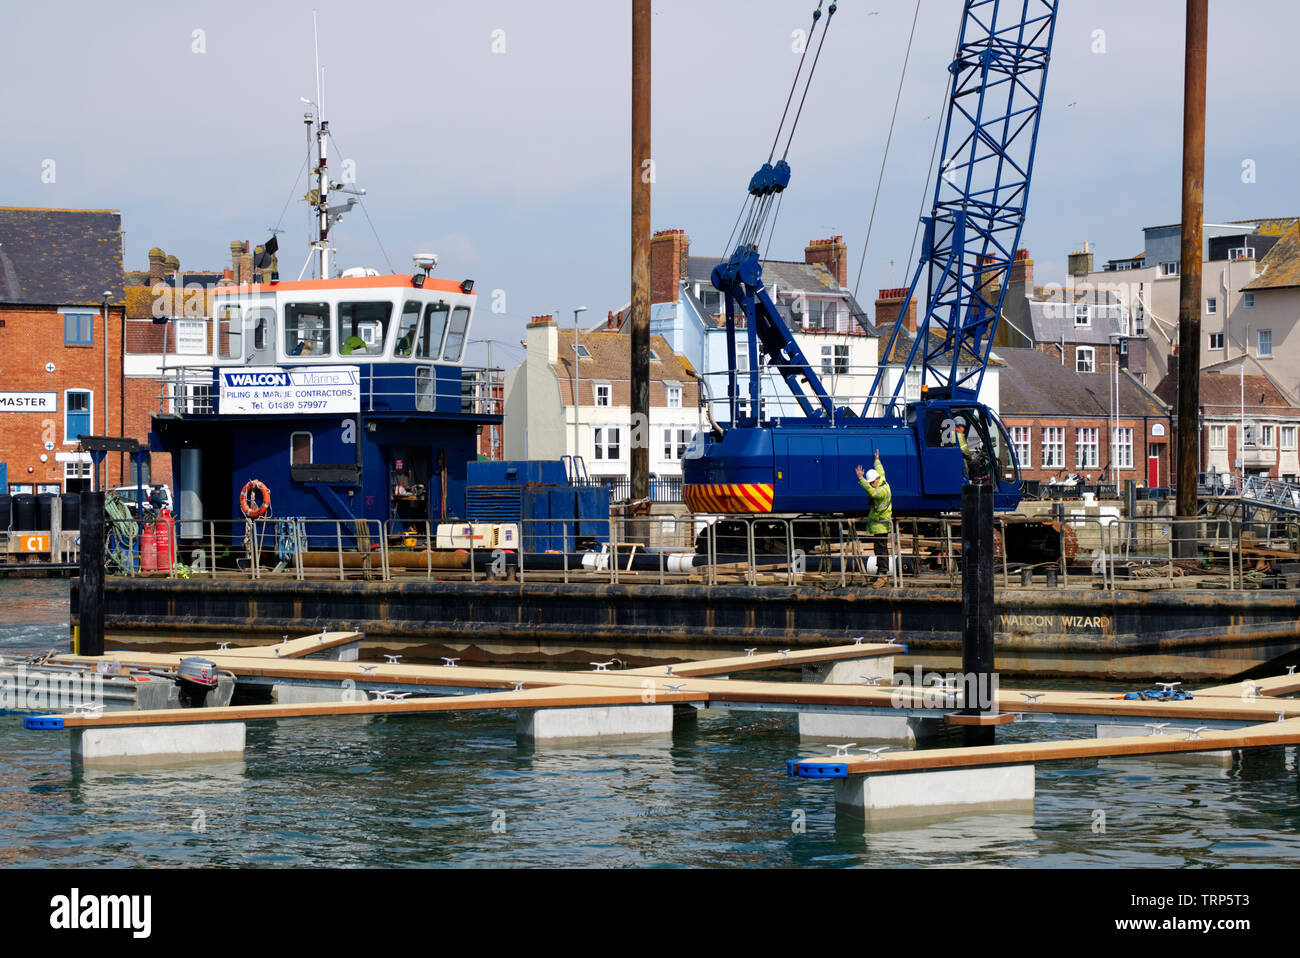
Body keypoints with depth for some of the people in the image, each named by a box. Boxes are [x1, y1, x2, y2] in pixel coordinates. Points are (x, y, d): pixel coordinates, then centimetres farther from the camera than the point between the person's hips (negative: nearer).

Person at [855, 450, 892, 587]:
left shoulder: (882, 491, -21)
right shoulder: (882, 482, 9)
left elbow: (872, 492, -40)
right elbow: (881, 472, 30)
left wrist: (861, 479, -45)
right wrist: (877, 460, 45)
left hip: (881, 527, -10)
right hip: (877, 526, 10)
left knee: (881, 550, -12)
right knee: (881, 551, 14)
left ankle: (882, 576, -14)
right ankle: (884, 575, 20)